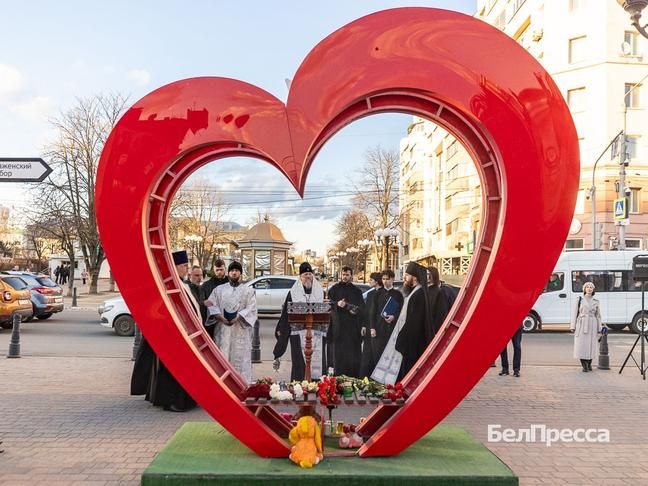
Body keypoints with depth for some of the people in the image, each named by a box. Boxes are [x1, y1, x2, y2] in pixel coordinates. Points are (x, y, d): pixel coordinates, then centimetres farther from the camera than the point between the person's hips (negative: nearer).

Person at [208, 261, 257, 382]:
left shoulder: (248, 290, 10)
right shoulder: (219, 289, 14)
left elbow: (251, 308, -1)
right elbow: (212, 305, 3)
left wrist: (238, 317, -16)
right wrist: (220, 317, -14)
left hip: (241, 329, -1)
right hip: (222, 328, 1)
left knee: (240, 358, -3)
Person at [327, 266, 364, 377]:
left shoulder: (357, 291, 12)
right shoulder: (334, 289, 9)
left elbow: (362, 307, 7)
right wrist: (337, 304, -19)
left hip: (352, 327, 1)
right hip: (337, 327, -1)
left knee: (353, 353, -1)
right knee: (338, 352, -3)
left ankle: (353, 377, 5)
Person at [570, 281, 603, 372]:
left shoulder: (596, 301, 9)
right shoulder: (580, 299, 5)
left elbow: (598, 315, 10)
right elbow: (576, 313, 4)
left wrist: (599, 328, 5)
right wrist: (573, 326, -1)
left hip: (592, 325, 1)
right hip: (581, 324, -1)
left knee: (591, 344, 2)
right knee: (581, 344, -4)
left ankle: (589, 364, 18)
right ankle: (584, 365, 5)